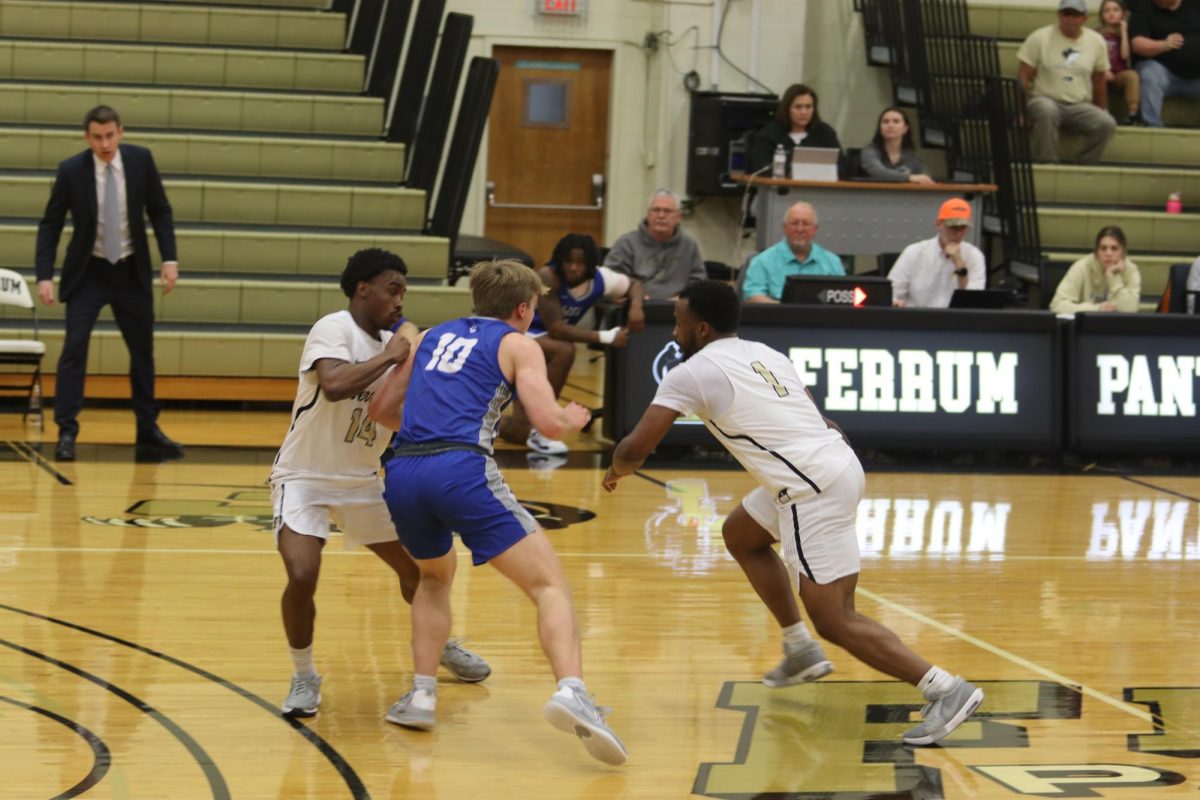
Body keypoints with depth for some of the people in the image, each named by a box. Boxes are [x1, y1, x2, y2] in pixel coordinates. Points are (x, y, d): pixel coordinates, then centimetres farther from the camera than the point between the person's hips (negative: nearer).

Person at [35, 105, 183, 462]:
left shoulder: (141, 159, -7)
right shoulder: (71, 170, -13)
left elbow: (160, 211, 1)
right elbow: (50, 225, -8)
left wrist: (169, 259, -9)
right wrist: (44, 277, -17)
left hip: (132, 272, 3)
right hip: (88, 272, -3)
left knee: (143, 351, 10)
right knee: (74, 347, -14)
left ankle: (148, 431, 24)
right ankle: (66, 433, -9)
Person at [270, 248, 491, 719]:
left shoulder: (393, 345, 3)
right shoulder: (334, 329, -18)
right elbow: (334, 385, -38)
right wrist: (388, 357, -29)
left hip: (362, 480, 7)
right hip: (305, 478, -7)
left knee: (415, 564, 14)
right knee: (302, 577, -25)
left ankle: (438, 645, 41)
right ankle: (303, 676, -2)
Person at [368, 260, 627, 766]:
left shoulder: (432, 337, 27)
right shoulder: (517, 345, 13)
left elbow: (380, 409, 30)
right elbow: (548, 424, 1)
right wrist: (574, 419, 24)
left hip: (402, 473, 5)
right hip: (462, 469, -5)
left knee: (435, 575, 33)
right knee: (549, 583, -2)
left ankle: (421, 695, 20)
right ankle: (571, 692, -26)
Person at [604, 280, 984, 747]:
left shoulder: (693, 373, -3)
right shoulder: (762, 354, 21)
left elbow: (634, 450, -3)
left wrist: (616, 470, 17)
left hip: (815, 489, -9)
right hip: (838, 462, 9)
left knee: (834, 620, -5)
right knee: (740, 536, 29)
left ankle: (946, 691, -11)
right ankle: (801, 652, 31)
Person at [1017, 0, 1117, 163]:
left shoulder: (1097, 41, 8)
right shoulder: (1039, 38, -1)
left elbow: (1099, 82, 18)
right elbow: (1023, 75, -3)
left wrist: (1102, 113, 19)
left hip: (1080, 107, 3)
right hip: (1046, 100, -3)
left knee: (1107, 124, -24)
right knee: (1046, 111, -39)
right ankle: (1047, 165, -31)